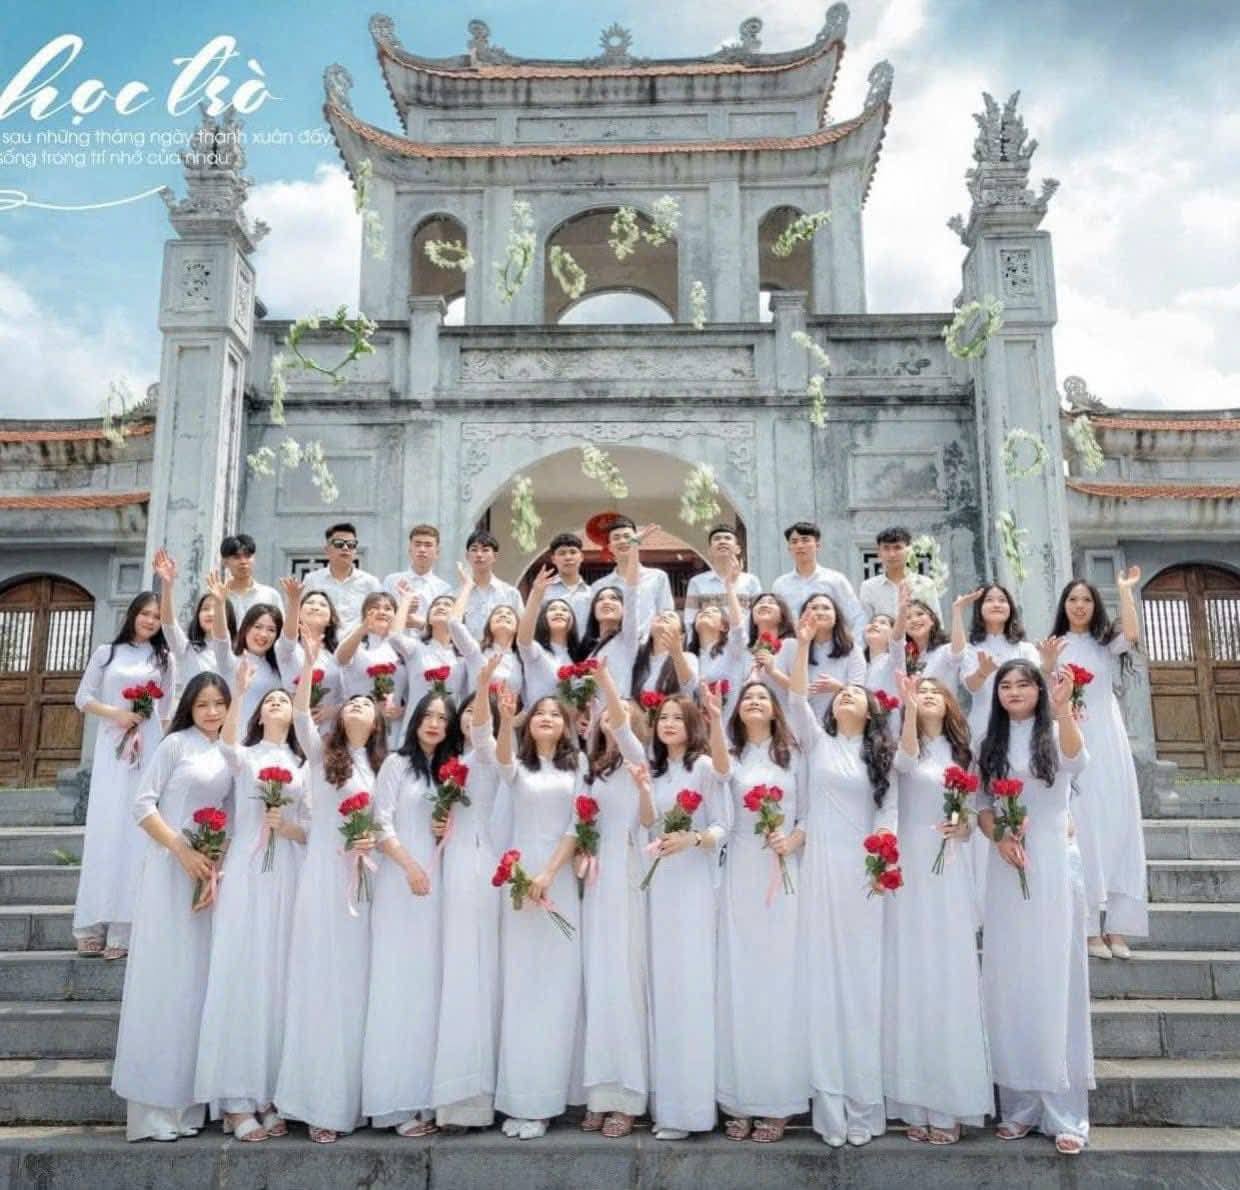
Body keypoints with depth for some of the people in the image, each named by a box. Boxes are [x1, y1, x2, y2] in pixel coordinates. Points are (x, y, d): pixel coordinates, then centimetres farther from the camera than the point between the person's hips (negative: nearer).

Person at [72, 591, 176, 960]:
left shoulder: (165, 659, 11)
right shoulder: (106, 652, 10)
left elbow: (168, 712, 9)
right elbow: (82, 697, 8)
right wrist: (115, 713, -8)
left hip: (150, 749, 0)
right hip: (111, 746, 0)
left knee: (137, 829, -3)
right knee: (105, 827, -3)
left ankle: (123, 928, -1)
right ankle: (93, 924, 3)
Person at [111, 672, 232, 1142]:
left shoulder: (229, 756, 12)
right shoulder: (176, 744, -1)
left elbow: (229, 820, 9)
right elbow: (142, 805, -7)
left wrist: (216, 869, -6)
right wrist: (183, 850, -15)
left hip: (211, 874, 5)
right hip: (169, 872, -5)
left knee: (196, 981, 6)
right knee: (161, 977, -3)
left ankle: (186, 1101, 14)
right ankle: (151, 1107, 3)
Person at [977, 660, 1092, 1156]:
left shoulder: (1055, 733, -1)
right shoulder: (990, 744, 11)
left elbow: (1076, 762, -25)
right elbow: (981, 807, 10)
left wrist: (1062, 708, -42)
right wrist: (999, 838, -10)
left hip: (1053, 865, -3)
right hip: (1006, 868, 4)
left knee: (1054, 978, -2)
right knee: (1009, 981, 4)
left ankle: (1065, 1111, 4)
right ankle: (1020, 1104, 13)